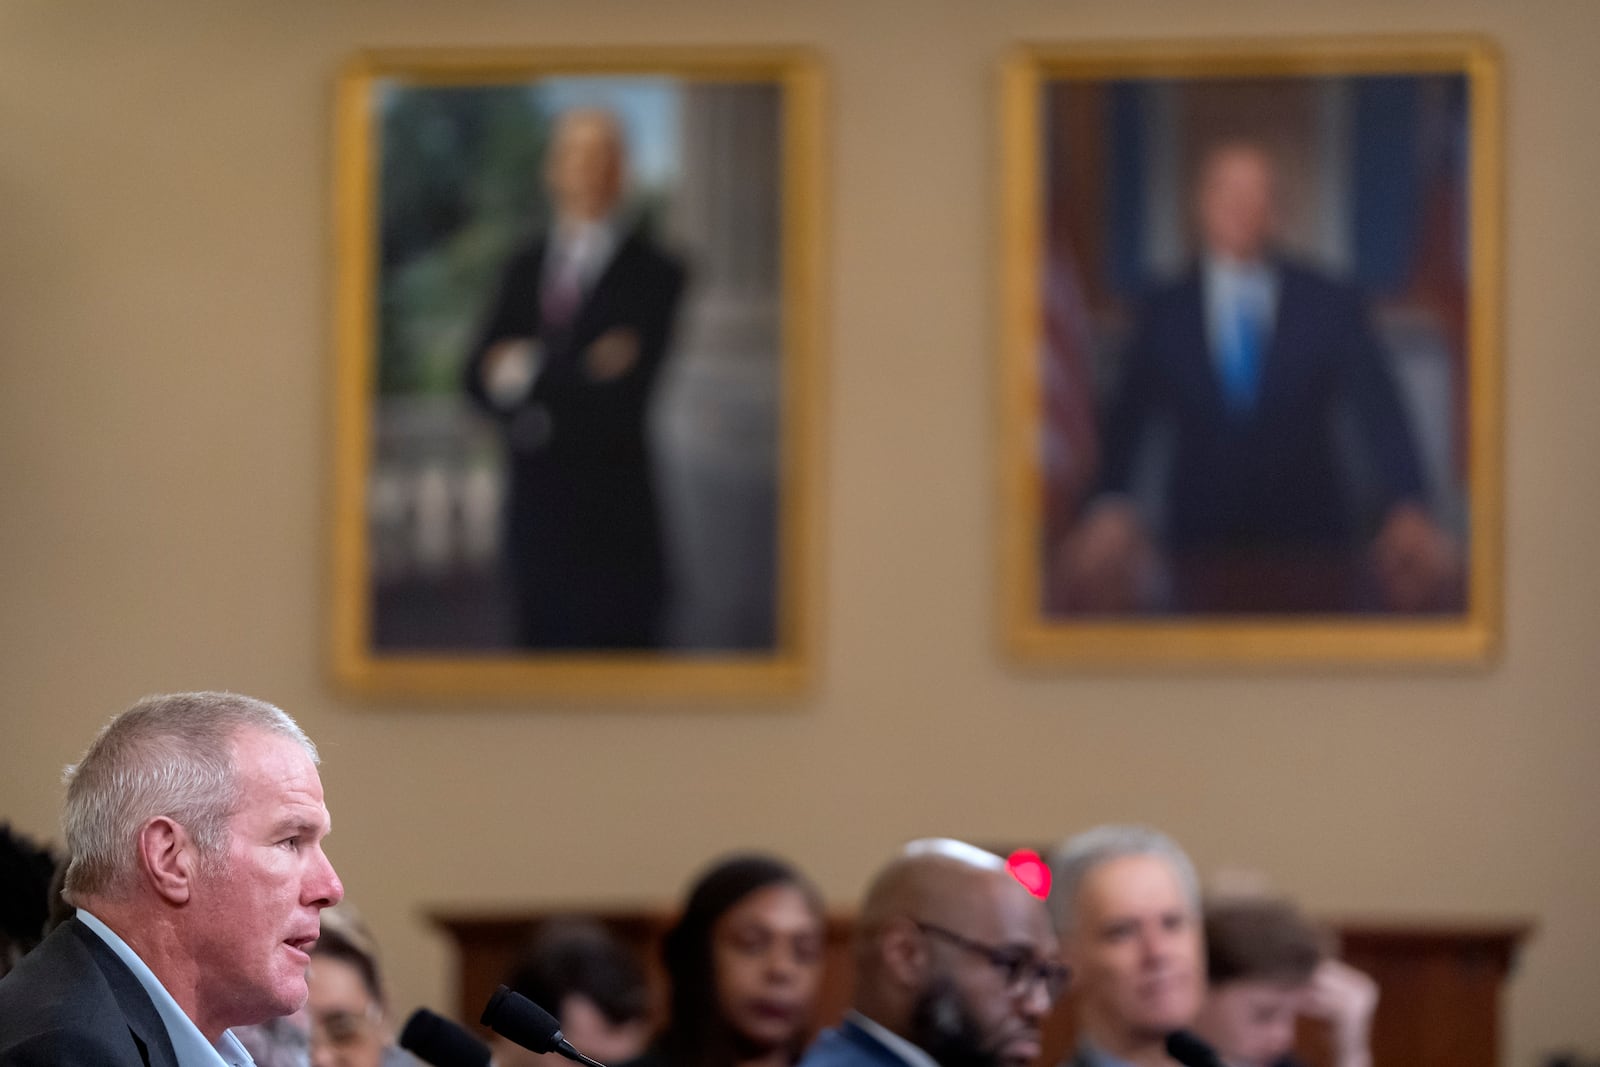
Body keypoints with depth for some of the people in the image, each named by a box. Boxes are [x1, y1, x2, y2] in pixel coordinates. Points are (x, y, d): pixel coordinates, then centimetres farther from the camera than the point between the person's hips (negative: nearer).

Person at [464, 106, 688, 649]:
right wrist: (572, 376, -13)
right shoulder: (526, 268, 14)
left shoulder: (654, 273, -6)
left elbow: (620, 399, -14)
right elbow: (483, 377, 4)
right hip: (536, 508, 6)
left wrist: (528, 372, -5)